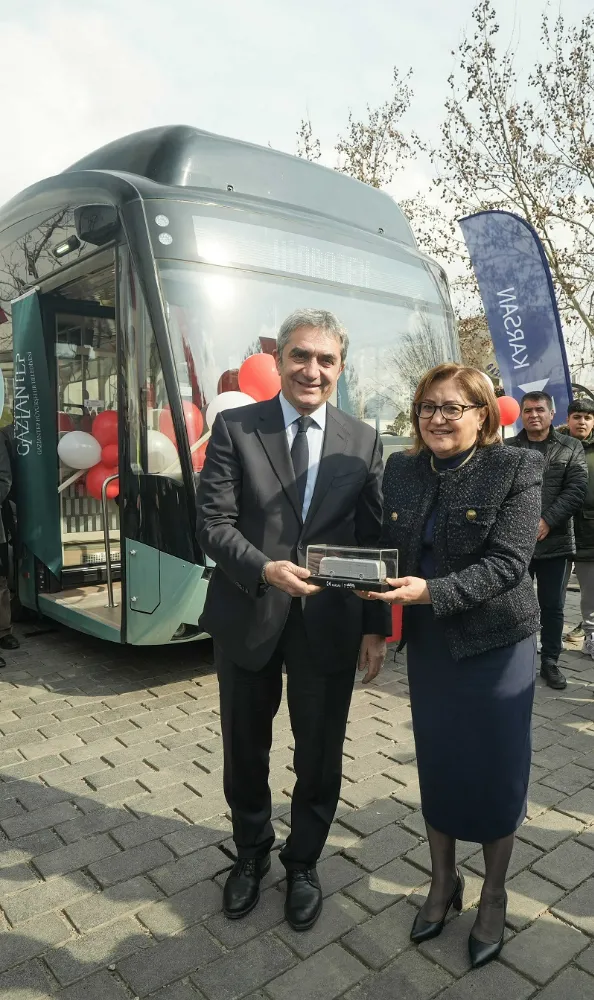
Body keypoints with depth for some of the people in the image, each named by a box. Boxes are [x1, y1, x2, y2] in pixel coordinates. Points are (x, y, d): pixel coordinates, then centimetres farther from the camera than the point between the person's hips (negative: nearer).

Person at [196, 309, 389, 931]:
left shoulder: (364, 443, 2)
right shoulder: (235, 428, -3)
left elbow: (374, 543, 2)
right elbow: (213, 523, -8)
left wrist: (376, 628, -1)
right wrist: (265, 568, -24)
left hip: (330, 625, 1)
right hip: (248, 619, 0)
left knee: (320, 757, 14)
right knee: (244, 752, 19)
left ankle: (302, 864, 42)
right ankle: (251, 853, 47)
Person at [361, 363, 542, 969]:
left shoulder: (517, 471, -12)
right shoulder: (401, 470, 2)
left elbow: (507, 563, -19)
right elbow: (388, 548, 7)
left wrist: (430, 592, -28)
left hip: (496, 645, -3)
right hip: (427, 645, 4)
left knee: (497, 773, 10)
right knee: (435, 766, 16)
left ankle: (493, 897, 34)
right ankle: (442, 883, 38)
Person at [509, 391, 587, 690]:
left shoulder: (571, 448, 6)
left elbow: (576, 489, -4)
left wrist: (547, 521, -15)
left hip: (555, 541, 0)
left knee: (553, 606, 10)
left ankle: (550, 662, 25)